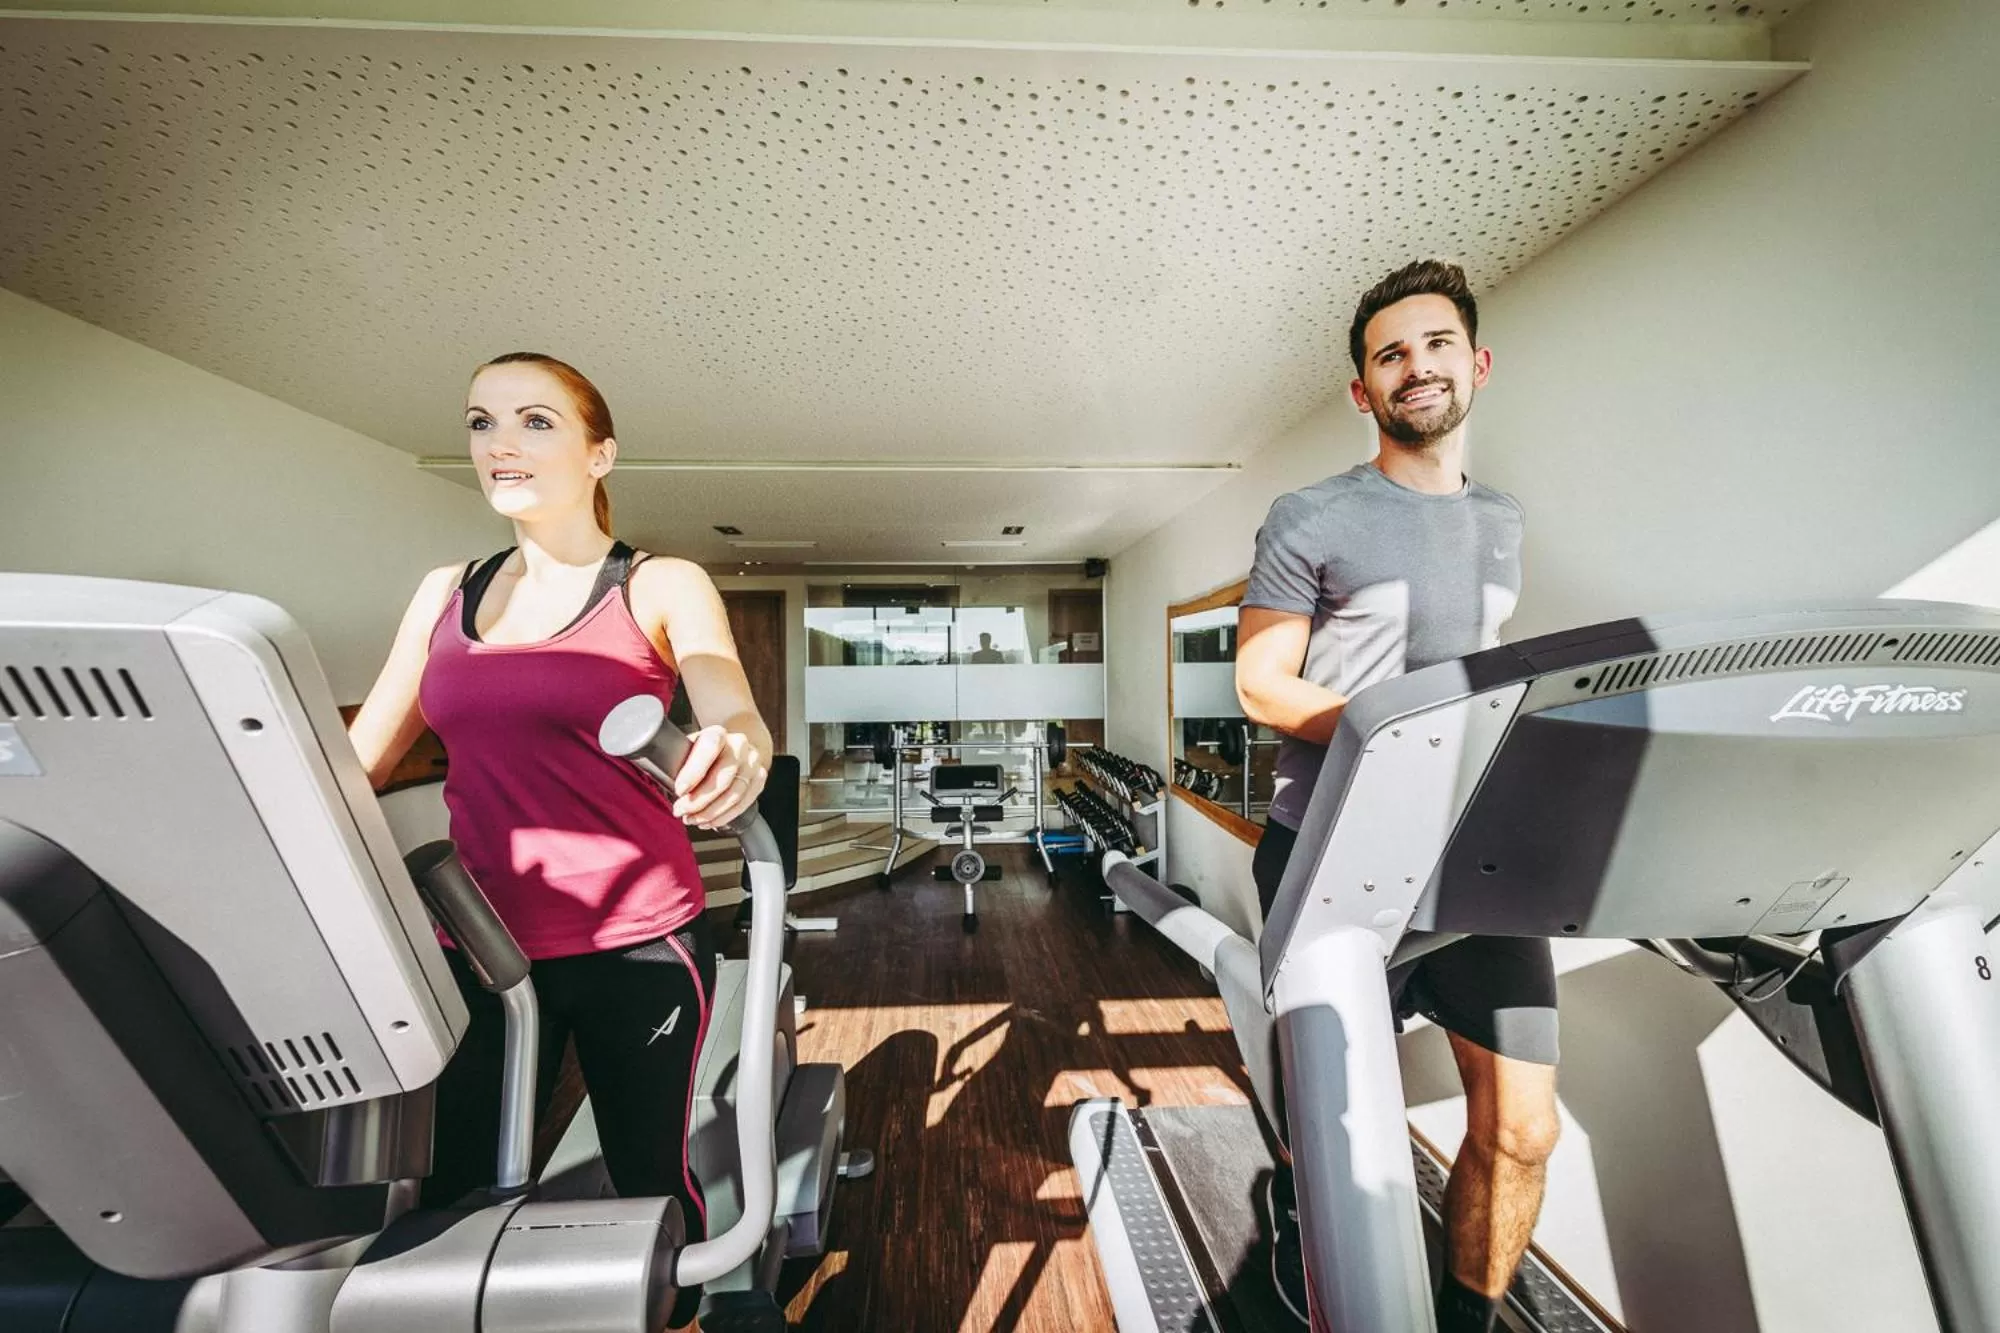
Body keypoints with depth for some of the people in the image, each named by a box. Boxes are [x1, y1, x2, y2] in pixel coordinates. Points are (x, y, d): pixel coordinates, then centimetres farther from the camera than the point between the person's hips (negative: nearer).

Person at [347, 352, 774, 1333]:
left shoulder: (662, 587, -5)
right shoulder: (445, 593, 10)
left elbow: (735, 715, -21)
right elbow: (353, 760, 12)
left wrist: (736, 747, -42)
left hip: (637, 940, -3)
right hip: (480, 942, 4)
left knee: (648, 1173, 14)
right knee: (460, 1188, 15)